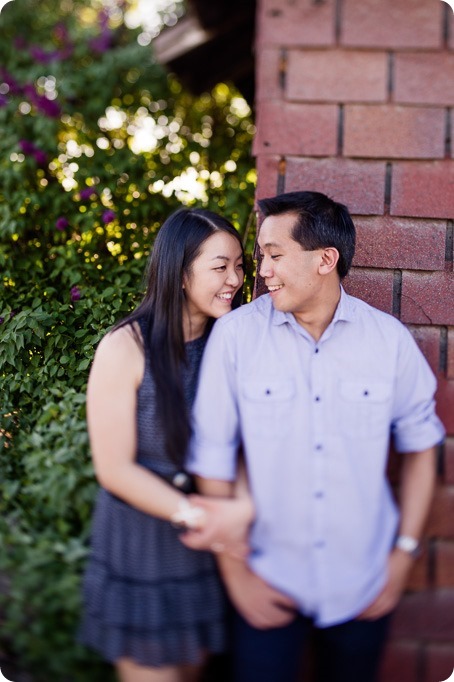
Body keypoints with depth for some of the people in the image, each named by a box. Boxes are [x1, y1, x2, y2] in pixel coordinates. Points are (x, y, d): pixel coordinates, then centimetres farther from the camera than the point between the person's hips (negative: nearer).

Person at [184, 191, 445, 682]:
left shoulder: (390, 340, -6)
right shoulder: (235, 335, -11)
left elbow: (419, 443, 6)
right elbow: (212, 456, -6)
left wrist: (404, 554, 2)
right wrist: (234, 571, -5)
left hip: (364, 587, 2)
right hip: (268, 587, -1)